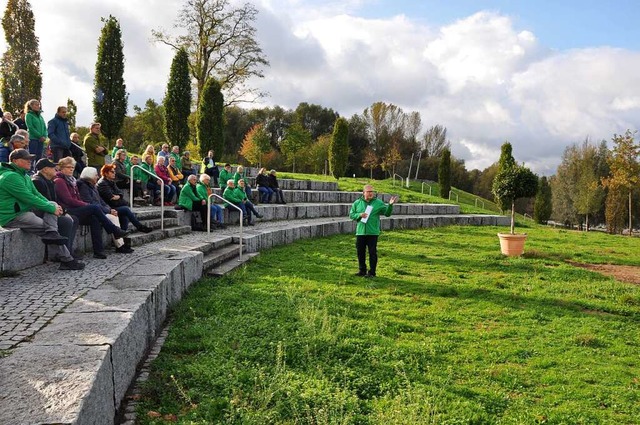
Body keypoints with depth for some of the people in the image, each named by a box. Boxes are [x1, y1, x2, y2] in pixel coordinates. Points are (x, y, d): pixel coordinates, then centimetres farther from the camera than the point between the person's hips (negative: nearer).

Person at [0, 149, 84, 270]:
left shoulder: (24, 176, 16)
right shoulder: (10, 177, -17)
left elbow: (37, 194, 15)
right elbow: (29, 198, -21)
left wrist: (53, 206, -3)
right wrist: (52, 209, -16)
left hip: (25, 211, 10)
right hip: (13, 217, -10)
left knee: (53, 204, -4)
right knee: (47, 227, -15)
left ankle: (52, 233, -28)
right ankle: (67, 260, -10)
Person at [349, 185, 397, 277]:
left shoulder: (378, 203, 2)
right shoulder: (357, 203, 7)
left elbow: (387, 213, -1)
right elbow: (351, 215, 8)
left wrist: (390, 205, -18)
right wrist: (359, 215, -10)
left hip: (373, 232, -2)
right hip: (360, 232, 3)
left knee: (372, 252, -1)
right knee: (360, 252, 10)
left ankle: (372, 272, 8)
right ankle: (362, 270, 24)